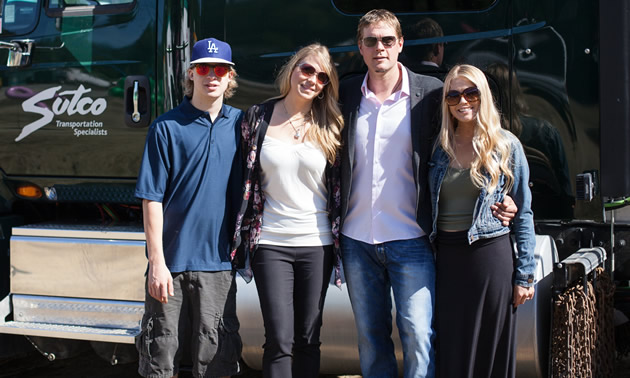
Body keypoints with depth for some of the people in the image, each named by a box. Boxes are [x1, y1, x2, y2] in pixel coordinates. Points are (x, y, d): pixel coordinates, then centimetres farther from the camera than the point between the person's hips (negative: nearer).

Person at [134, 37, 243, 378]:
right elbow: (152, 199, -5)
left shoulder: (240, 124, 6)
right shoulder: (167, 127, -3)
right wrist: (157, 261, -10)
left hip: (218, 261, 2)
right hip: (172, 261, -2)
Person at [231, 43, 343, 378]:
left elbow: (340, 185, 9)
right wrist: (244, 235, 5)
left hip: (316, 244, 1)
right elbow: (247, 177, 7)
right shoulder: (258, 118, 2)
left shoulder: (329, 126, 3)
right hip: (270, 242, -1)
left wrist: (339, 238, 5)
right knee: (280, 339, -7)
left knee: (308, 338, 7)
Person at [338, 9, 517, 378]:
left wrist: (496, 199, -8)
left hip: (410, 240, -3)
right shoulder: (347, 94, 6)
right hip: (357, 240, 3)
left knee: (418, 334, -7)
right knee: (370, 336, 10)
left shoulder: (430, 92, -2)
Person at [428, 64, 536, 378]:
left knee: (492, 352, 4)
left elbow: (523, 214, 1)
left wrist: (525, 275, -3)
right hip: (447, 257, 3)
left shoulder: (506, 145, -1)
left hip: (491, 255, -2)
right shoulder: (439, 147, 7)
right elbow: (427, 209, 12)